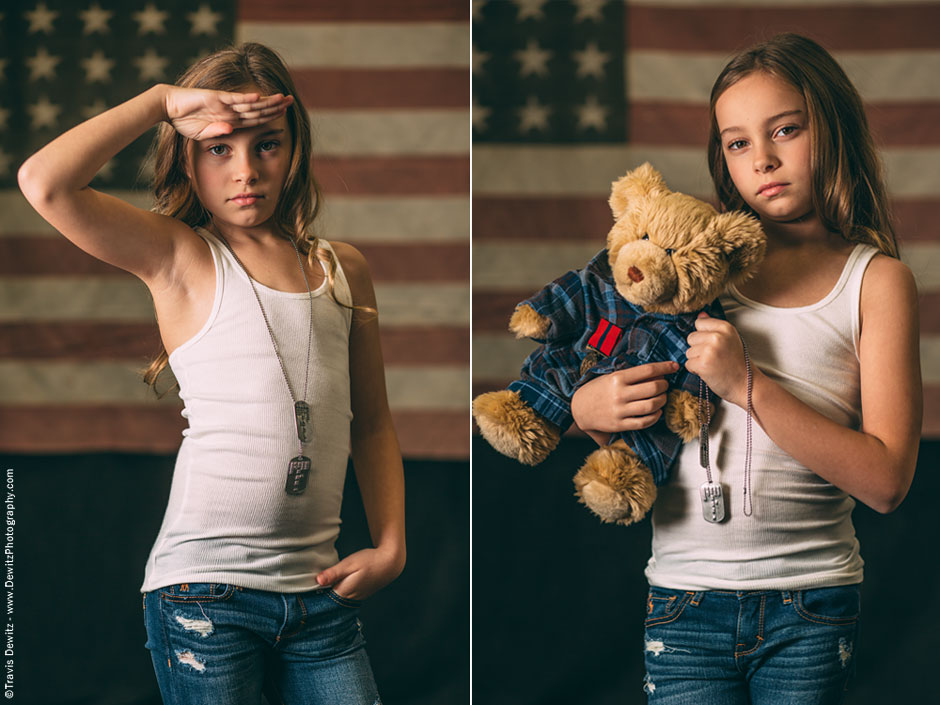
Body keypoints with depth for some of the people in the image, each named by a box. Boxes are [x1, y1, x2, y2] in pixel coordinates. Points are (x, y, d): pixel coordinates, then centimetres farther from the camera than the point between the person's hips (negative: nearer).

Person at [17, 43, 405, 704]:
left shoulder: (344, 268, 13)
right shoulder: (178, 257, 0)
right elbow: (44, 183, -15)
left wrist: (391, 546, 8)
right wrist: (161, 100, -7)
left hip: (319, 588, 4)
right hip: (205, 591, -4)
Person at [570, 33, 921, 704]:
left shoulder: (877, 279, 0)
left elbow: (886, 479, -10)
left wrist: (747, 384, -16)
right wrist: (586, 407, -6)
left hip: (812, 603, -1)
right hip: (687, 596, 2)